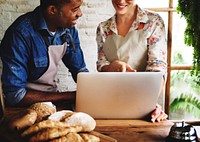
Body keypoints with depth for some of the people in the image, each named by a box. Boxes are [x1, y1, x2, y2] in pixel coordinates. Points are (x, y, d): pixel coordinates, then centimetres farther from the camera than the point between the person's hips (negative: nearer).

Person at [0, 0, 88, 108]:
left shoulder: (69, 29, -2)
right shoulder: (21, 33, -24)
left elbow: (80, 71, 9)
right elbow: (15, 95, -26)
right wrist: (71, 96, -26)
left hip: (53, 97, 7)